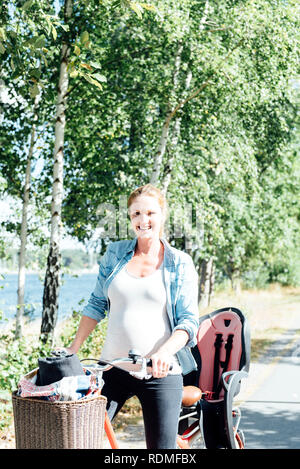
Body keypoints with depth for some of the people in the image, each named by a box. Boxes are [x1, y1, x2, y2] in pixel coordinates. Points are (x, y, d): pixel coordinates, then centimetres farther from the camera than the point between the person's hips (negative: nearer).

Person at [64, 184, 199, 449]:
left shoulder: (181, 264, 1)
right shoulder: (115, 254, 8)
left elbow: (189, 320, -5)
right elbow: (96, 305, 14)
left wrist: (164, 353, -22)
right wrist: (74, 348, 7)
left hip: (161, 371, -2)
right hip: (113, 367, 3)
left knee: (162, 447, 0)